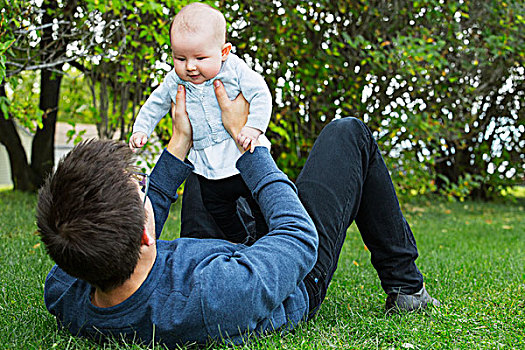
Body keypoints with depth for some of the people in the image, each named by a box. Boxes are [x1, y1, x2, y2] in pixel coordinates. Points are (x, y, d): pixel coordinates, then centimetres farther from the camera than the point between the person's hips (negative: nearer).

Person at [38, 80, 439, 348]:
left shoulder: (63, 293, -29)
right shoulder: (214, 299, -49)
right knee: (349, 132, 2)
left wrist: (180, 144, -10)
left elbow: (129, 236, -8)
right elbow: (300, 236, -29)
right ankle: (404, 285, 19)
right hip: (299, 283, -5)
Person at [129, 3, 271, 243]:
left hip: (244, 156, -3)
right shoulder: (174, 82, -4)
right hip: (206, 167, 4)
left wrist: (253, 127, -28)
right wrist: (141, 129, 3)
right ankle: (241, 243, 40)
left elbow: (261, 96, -15)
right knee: (218, 211, 17)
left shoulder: (235, 70, -14)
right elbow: (154, 106, 12)